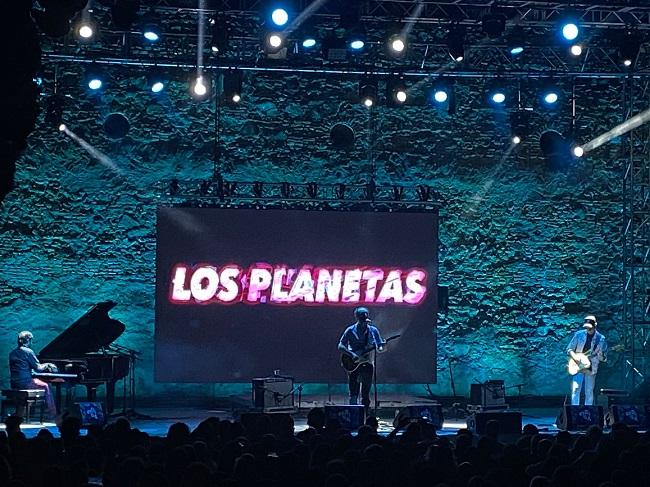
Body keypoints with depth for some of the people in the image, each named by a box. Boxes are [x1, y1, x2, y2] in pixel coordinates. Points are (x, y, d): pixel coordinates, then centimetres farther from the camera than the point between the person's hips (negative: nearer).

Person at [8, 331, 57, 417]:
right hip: (25, 383, -7)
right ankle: (53, 414, 13)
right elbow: (38, 368, -10)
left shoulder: (12, 353, 11)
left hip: (14, 384, 7)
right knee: (46, 386, 13)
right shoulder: (28, 351, -11)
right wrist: (46, 365, 11)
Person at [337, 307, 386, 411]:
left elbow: (380, 347, 8)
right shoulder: (351, 330, -3)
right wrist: (352, 355, -18)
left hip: (367, 364, 3)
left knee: (366, 394, 6)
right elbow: (340, 346, -3)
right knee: (354, 394, -6)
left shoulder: (373, 330, 5)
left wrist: (381, 347, -17)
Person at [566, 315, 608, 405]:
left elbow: (603, 359, 2)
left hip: (591, 369, 0)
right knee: (575, 389, -10)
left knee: (589, 393, 4)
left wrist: (600, 355, -22)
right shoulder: (579, 334, 0)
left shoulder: (601, 339, -1)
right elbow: (569, 349, 4)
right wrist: (574, 357, -15)